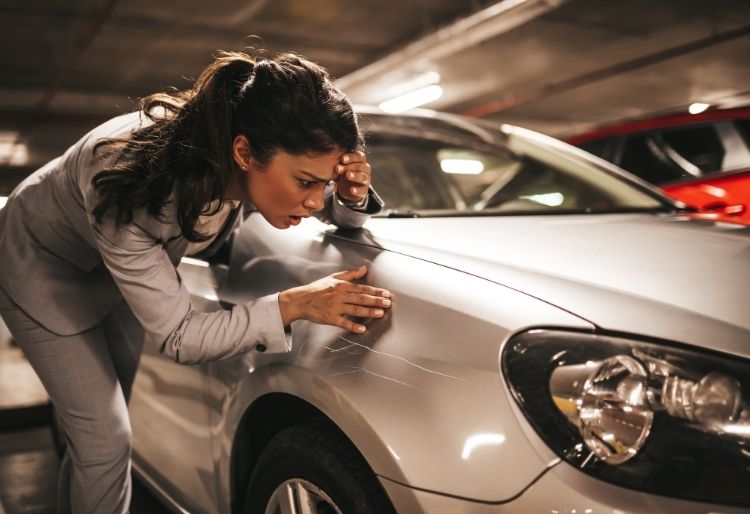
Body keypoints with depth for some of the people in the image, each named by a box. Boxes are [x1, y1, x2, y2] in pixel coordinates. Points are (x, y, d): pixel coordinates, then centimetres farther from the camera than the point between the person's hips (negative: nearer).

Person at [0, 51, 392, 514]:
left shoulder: (242, 167, -28)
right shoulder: (135, 187, -43)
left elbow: (341, 212, -10)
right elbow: (176, 336, -33)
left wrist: (353, 197, -33)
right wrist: (294, 306, -42)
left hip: (121, 263, 5)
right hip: (43, 269, -5)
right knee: (105, 441, -5)